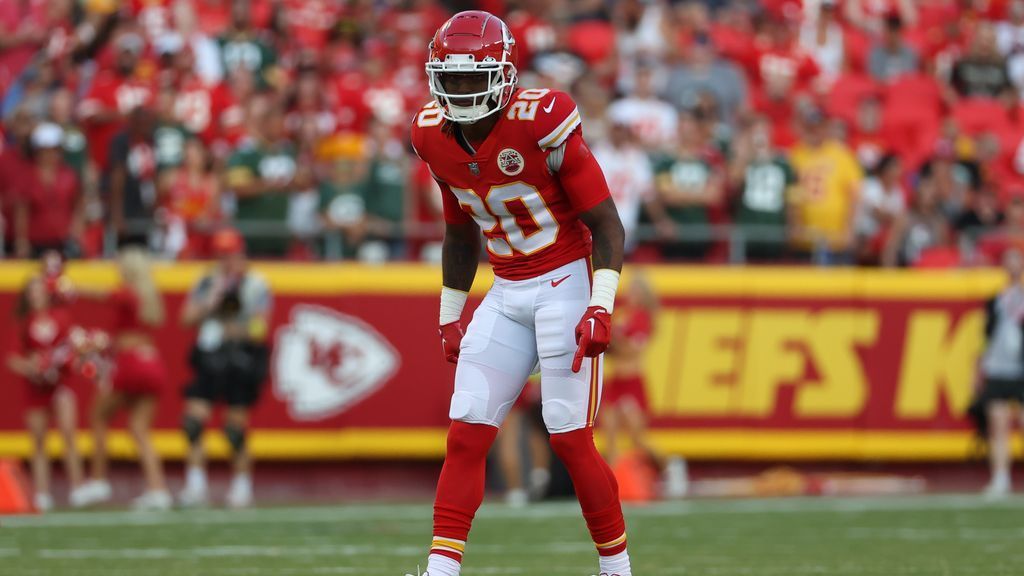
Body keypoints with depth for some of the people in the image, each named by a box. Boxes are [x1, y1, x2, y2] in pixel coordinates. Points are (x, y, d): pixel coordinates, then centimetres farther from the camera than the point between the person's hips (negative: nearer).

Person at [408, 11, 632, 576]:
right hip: (505, 293, 6)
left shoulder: (541, 123, -17)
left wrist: (600, 308, -20)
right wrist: (450, 317, 20)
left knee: (570, 438, -7)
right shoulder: (437, 137, 2)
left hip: (564, 284, -6)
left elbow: (606, 226, -12)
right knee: (466, 435, -4)